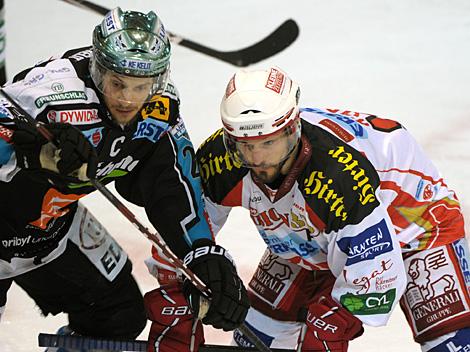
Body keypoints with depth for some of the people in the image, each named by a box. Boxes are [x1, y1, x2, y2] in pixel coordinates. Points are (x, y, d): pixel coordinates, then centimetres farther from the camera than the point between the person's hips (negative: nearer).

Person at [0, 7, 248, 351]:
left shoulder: (161, 106, -12)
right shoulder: (60, 88, -34)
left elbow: (174, 186, -7)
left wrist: (206, 255, -18)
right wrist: (37, 152, -54)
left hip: (52, 219, 7)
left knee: (123, 316, 9)